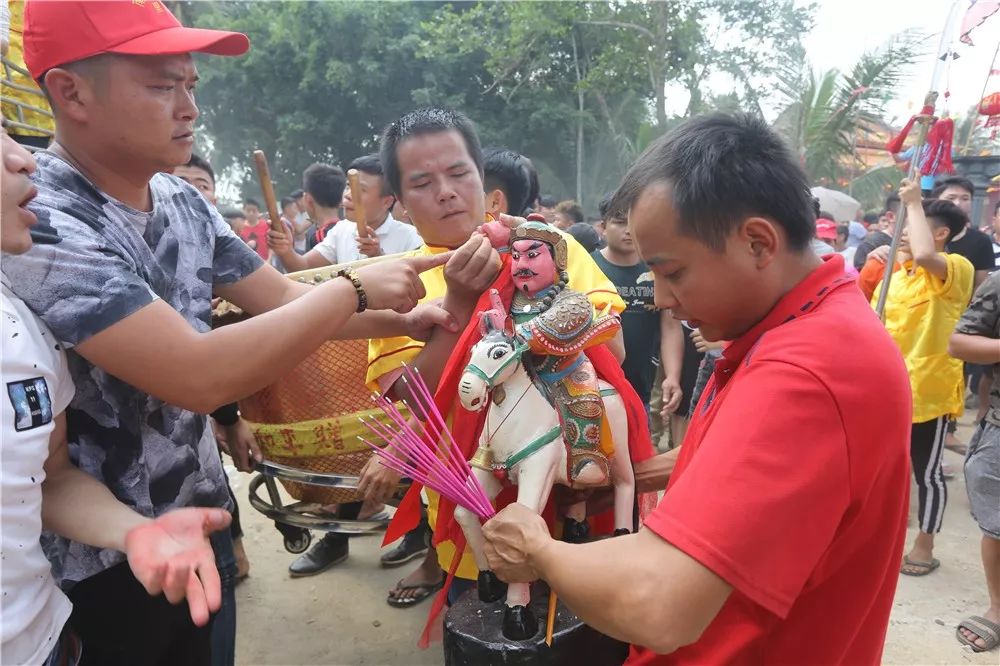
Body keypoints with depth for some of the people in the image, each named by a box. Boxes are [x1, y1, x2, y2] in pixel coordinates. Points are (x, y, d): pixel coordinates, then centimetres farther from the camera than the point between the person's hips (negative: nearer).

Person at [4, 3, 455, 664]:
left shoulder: (185, 203, -1)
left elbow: (284, 301, 4)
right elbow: (198, 376, -33)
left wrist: (402, 320, -11)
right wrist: (355, 288, -24)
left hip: (204, 522, 7)